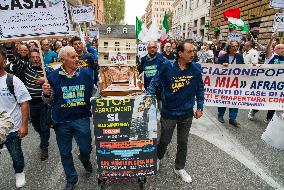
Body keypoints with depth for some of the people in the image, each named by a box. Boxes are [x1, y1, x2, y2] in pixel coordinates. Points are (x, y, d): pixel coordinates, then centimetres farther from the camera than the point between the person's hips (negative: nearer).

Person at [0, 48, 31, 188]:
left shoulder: (12, 80, -10)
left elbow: (24, 103, -10)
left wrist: (24, 126, -13)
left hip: (12, 128, -3)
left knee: (16, 154, 14)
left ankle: (19, 173, 41)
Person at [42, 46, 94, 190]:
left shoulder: (86, 73, -2)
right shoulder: (54, 76, -3)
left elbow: (93, 93, 11)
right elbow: (50, 101, 3)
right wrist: (46, 94, -15)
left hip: (82, 119, 0)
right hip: (62, 121, 1)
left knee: (86, 148, 10)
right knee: (65, 154, 14)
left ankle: (85, 160, 49)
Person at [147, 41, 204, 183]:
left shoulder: (196, 68, -7)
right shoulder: (167, 67, -15)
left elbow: (200, 89, 5)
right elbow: (155, 83, -5)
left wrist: (200, 107, 5)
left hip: (187, 114, 3)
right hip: (168, 113, -2)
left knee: (183, 143, 17)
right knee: (165, 140, 16)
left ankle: (179, 168, 39)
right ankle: (158, 158, 47)